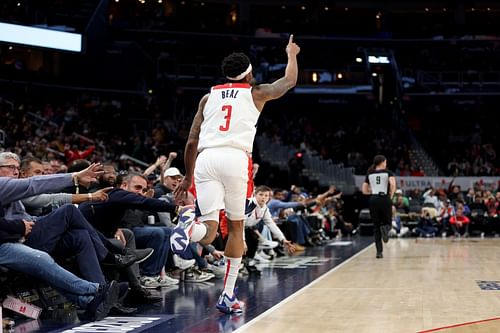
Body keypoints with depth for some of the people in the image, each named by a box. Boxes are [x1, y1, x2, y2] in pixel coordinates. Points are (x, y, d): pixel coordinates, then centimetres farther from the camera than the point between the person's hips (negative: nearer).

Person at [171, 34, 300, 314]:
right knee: (237, 226, 15)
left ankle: (190, 225, -39)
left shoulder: (209, 97, 24)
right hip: (235, 158, -2)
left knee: (209, 230, -1)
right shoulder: (256, 93, 18)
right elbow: (290, 81, 35)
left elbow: (192, 142, 19)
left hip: (205, 158, 2)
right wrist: (292, 54, 52)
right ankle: (228, 296, 15)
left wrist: (187, 177, 27)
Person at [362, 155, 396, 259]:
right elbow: (393, 185, -15)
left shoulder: (369, 174, 12)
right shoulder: (388, 172, 2)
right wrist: (391, 195, -1)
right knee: (387, 222, 15)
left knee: (376, 227, 8)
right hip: (385, 199, -3)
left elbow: (364, 190, 9)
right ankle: (385, 228, -25)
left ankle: (379, 252, 0)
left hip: (373, 200, 3)